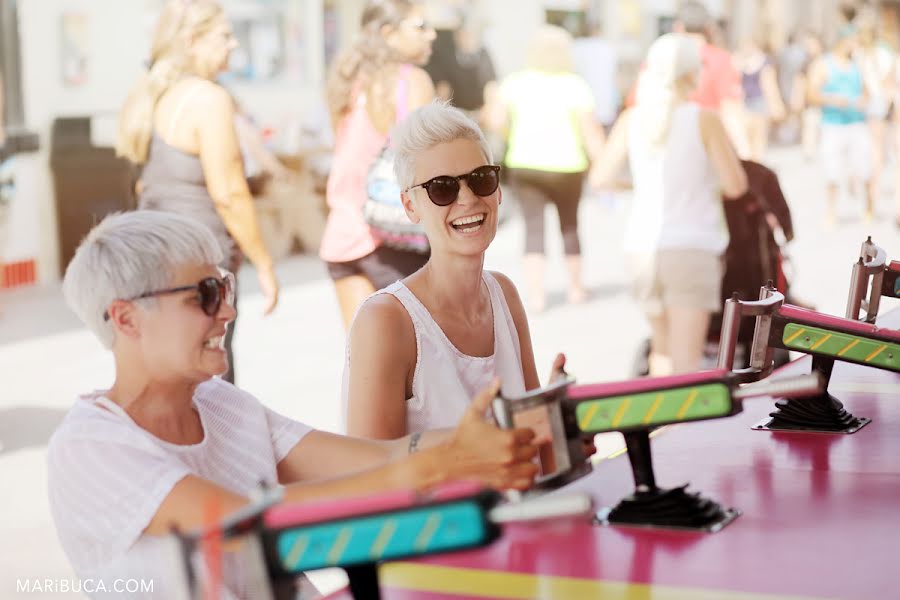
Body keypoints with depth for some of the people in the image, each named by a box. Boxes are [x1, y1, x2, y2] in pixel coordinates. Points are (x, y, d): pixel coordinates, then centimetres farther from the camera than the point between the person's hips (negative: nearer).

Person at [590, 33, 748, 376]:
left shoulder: (632, 119, 4)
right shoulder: (705, 120, -6)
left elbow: (600, 178, 4)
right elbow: (735, 186, -6)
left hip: (642, 245, 4)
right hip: (690, 248, -4)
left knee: (661, 348, 22)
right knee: (685, 360, -6)